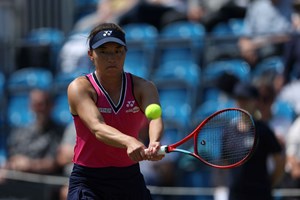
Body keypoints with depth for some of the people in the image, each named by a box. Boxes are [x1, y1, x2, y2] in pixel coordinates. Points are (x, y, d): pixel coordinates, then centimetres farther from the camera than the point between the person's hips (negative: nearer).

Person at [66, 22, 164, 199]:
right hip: (88, 183, -4)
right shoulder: (80, 88, -10)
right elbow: (97, 127, -28)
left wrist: (154, 143, -46)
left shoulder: (143, 87, -1)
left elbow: (155, 117, -22)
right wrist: (128, 142, -49)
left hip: (131, 180, 4)